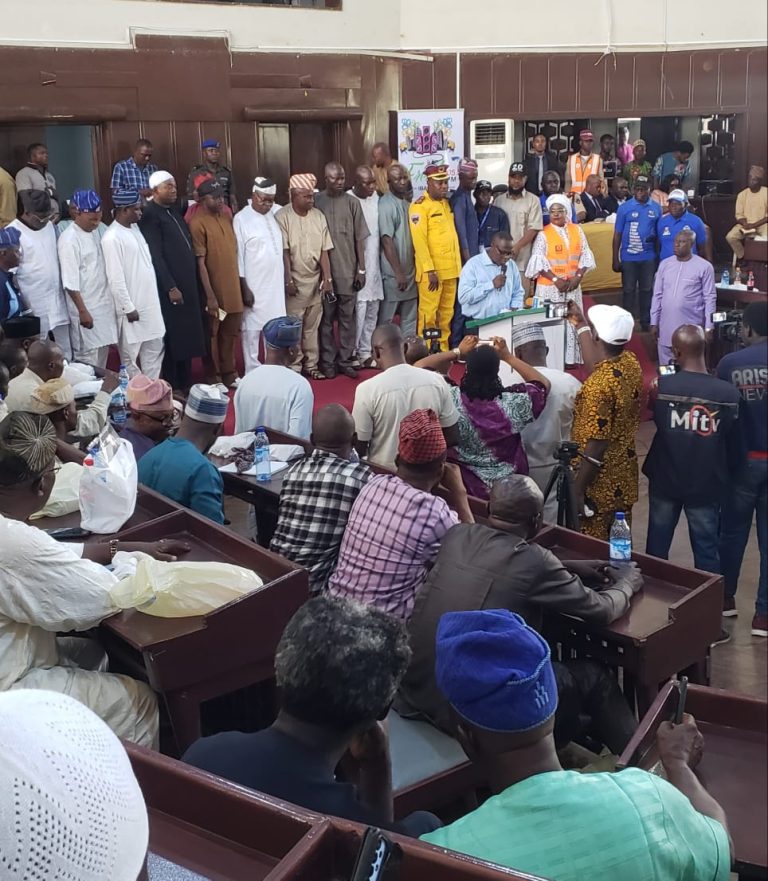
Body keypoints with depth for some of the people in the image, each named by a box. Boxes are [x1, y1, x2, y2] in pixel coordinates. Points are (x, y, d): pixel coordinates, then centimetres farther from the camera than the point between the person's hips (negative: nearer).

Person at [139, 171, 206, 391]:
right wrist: (171, 287, -18)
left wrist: (190, 283, 12)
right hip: (169, 287, -8)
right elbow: (155, 256, -16)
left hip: (188, 283, 8)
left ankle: (185, 384, 23)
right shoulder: (150, 215, -12)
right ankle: (171, 387, 10)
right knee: (172, 338, 0)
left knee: (187, 335, 13)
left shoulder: (174, 210, 14)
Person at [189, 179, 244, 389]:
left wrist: (240, 283, 13)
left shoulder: (226, 216, 8)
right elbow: (200, 263, -16)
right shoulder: (197, 223, -14)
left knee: (230, 333, 15)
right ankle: (214, 378, 17)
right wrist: (210, 295, -18)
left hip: (232, 289, 7)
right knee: (211, 335, 7)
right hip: (213, 291, -7)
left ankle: (229, 374, 27)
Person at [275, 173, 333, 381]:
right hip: (294, 282, -4)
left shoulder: (318, 216, 2)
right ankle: (294, 367, 11)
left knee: (312, 326, 11)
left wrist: (327, 278, -3)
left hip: (315, 282, 4)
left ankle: (311, 365, 21)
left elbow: (324, 251, 2)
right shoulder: (282, 217, -11)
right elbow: (283, 252, -13)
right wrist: (288, 281, -16)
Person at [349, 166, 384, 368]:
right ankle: (351, 353, 5)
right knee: (358, 311, -7)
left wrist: (381, 261, 9)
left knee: (372, 313, 10)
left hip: (374, 266, 6)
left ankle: (366, 352, 20)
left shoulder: (376, 198, 8)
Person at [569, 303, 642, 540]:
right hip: (624, 476, 8)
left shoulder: (598, 385, -27)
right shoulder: (631, 363, -3)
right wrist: (580, 325, 28)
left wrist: (577, 491, -17)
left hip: (600, 484, -8)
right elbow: (599, 366, 19)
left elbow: (595, 447, -25)